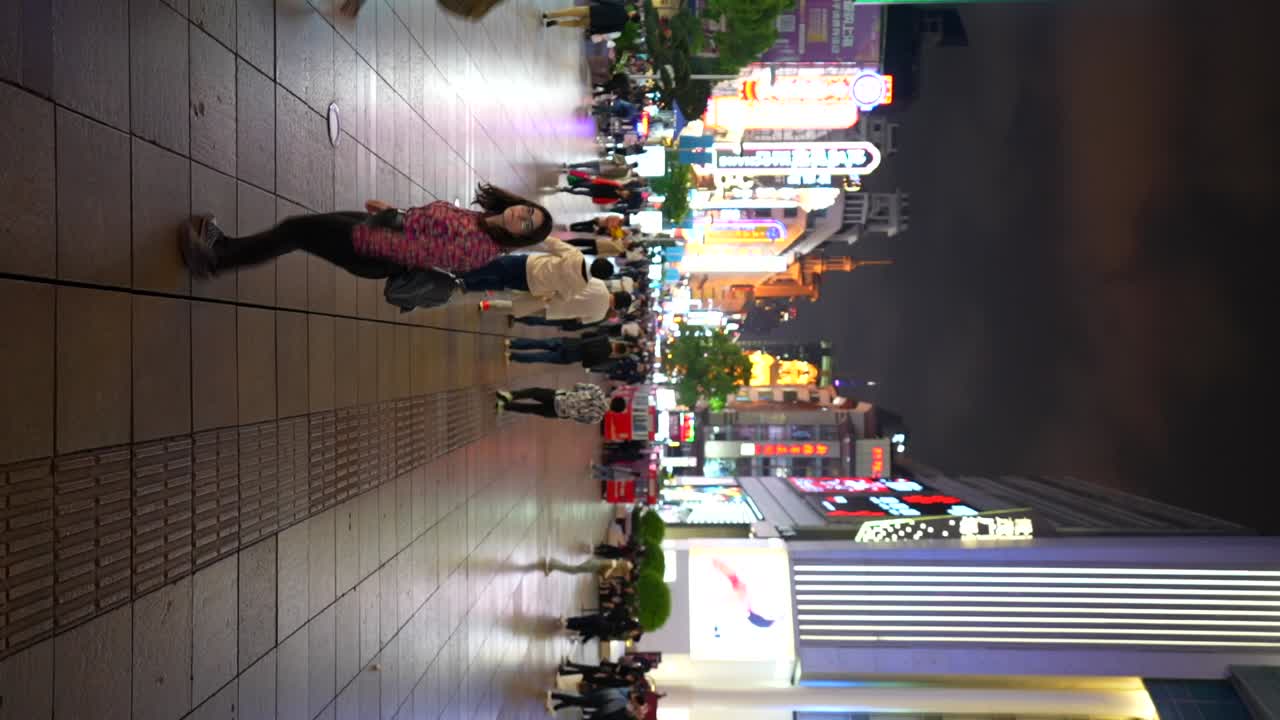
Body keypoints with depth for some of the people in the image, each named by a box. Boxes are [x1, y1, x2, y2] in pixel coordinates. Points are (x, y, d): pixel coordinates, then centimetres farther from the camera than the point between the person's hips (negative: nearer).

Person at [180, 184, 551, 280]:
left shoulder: (480, 248, -27)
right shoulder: (481, 218, 1)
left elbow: (420, 253, -25)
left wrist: (364, 237, -20)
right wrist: (393, 212, 8)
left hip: (373, 256, -8)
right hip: (383, 227, 8)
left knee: (293, 231, -4)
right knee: (296, 226, 13)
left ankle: (215, 260, 12)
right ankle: (224, 248, 26)